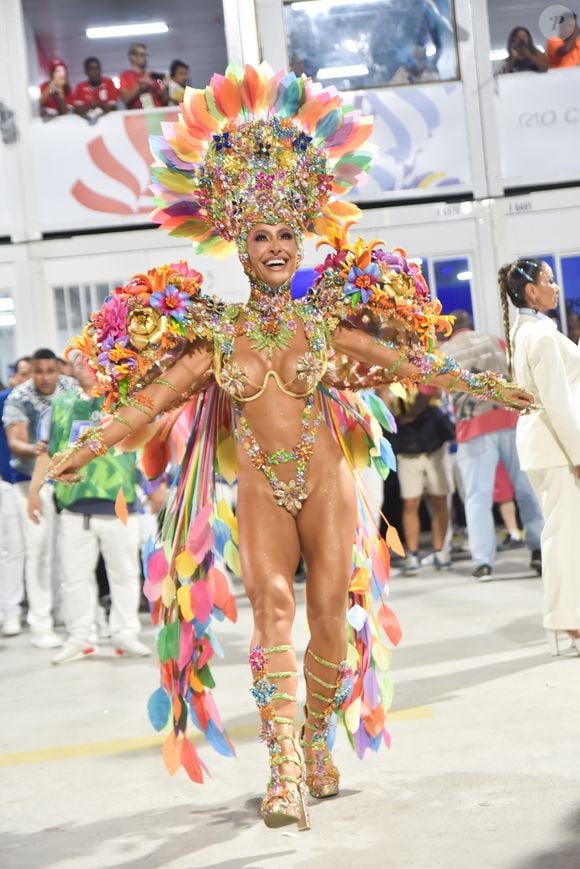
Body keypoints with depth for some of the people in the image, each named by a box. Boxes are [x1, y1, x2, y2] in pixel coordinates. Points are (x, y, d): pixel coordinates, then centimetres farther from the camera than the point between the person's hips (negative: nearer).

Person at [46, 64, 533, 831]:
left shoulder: (324, 319, 4)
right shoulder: (217, 333, 1)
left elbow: (405, 361, 4)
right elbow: (153, 395, -4)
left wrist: (486, 385, -1)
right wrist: (85, 447, -15)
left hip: (327, 484, 2)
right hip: (260, 494, -1)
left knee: (331, 616, -1)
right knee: (272, 608, -17)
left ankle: (317, 741, 21)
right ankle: (285, 774, -20)